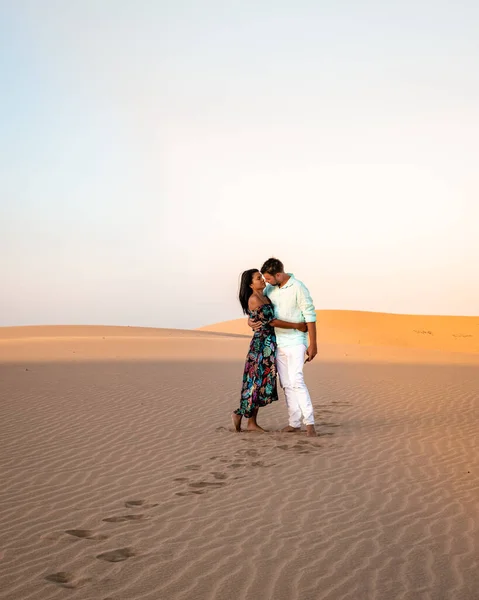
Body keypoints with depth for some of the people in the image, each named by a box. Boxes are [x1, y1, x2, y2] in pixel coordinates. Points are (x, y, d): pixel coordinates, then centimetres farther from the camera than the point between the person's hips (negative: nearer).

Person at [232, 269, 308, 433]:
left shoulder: (264, 297, 14)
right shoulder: (254, 299, -14)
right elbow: (272, 321, -17)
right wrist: (297, 326, -13)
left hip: (269, 343, 9)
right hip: (262, 343, -9)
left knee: (262, 382, 8)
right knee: (259, 381, -6)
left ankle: (252, 422, 10)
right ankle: (239, 414, 7)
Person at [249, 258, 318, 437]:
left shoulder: (298, 288, -14)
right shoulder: (270, 289, 4)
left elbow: (310, 316, -13)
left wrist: (313, 344, -14)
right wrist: (250, 320, -8)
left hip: (295, 342, -7)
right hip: (278, 343, 7)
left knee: (296, 381, -18)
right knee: (286, 384, 7)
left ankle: (309, 423, -17)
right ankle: (294, 423, 12)